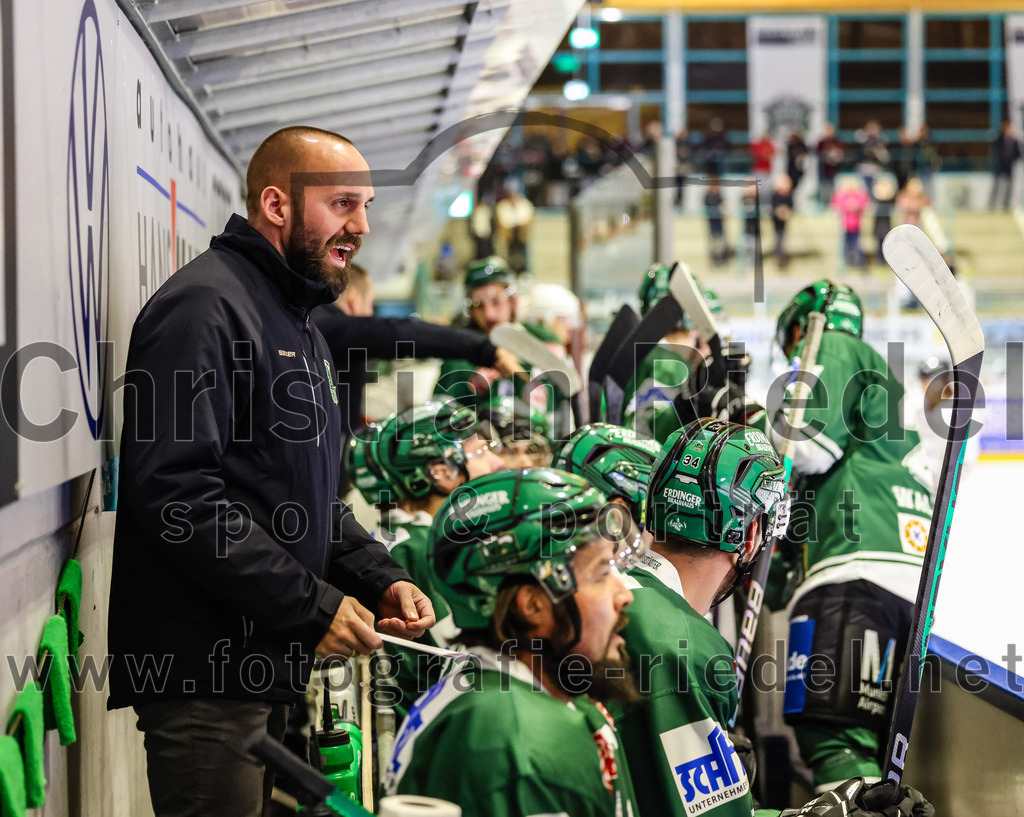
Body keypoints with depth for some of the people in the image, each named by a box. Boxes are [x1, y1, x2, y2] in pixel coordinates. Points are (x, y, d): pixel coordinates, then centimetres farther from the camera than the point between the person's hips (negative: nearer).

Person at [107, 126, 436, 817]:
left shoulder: (300, 327, 21)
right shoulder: (204, 307, -13)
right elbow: (178, 490, -23)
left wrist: (380, 578, 8)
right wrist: (312, 606, -21)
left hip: (270, 667, 10)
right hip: (203, 669, -10)